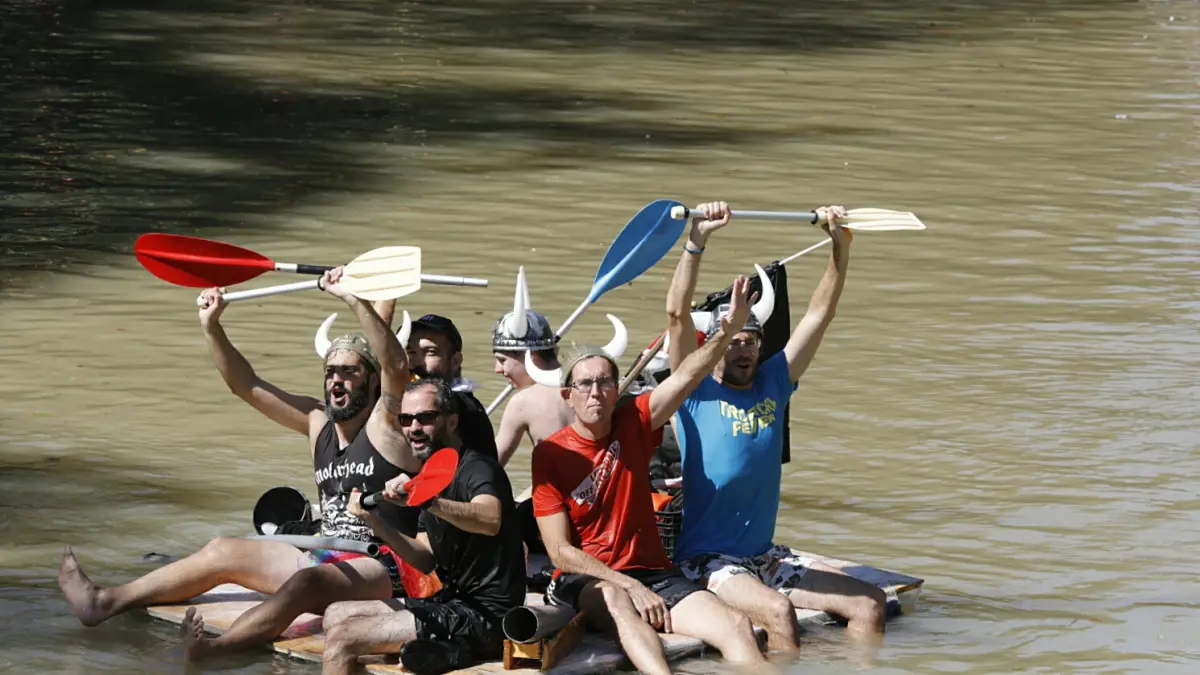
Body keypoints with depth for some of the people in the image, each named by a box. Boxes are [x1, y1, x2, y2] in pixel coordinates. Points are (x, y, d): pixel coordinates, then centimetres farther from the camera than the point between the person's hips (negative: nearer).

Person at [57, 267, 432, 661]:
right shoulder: (317, 422, 15)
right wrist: (212, 328, 3)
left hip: (384, 570, -9)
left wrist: (355, 302, -33)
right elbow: (245, 386, 15)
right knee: (223, 552, 5)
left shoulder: (384, 425, -5)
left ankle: (211, 651, -57)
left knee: (307, 580, -37)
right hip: (327, 561, 9)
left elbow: (397, 367, -25)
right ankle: (105, 603, 4)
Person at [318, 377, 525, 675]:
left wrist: (424, 500, -49)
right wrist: (375, 522, 1)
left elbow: (490, 520, -35)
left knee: (341, 638, -15)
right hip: (453, 601, 10)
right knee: (336, 615, 11)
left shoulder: (478, 469, -12)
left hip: (484, 614, -10)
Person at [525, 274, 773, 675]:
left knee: (736, 625, -20)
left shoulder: (632, 426, 8)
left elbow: (685, 378, -6)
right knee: (615, 599, -41)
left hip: (652, 572, 5)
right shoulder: (550, 454, -3)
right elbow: (560, 551, -8)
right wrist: (629, 584, -16)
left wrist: (728, 330, -22)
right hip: (584, 580, -5)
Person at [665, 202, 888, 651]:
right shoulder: (697, 391, -4)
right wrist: (697, 241, -28)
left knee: (871, 604, -7)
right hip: (706, 559, -6)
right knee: (777, 609, -34)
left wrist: (840, 246, -3)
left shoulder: (772, 384, 9)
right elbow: (677, 315, -18)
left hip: (766, 557, 6)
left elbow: (819, 315, 7)